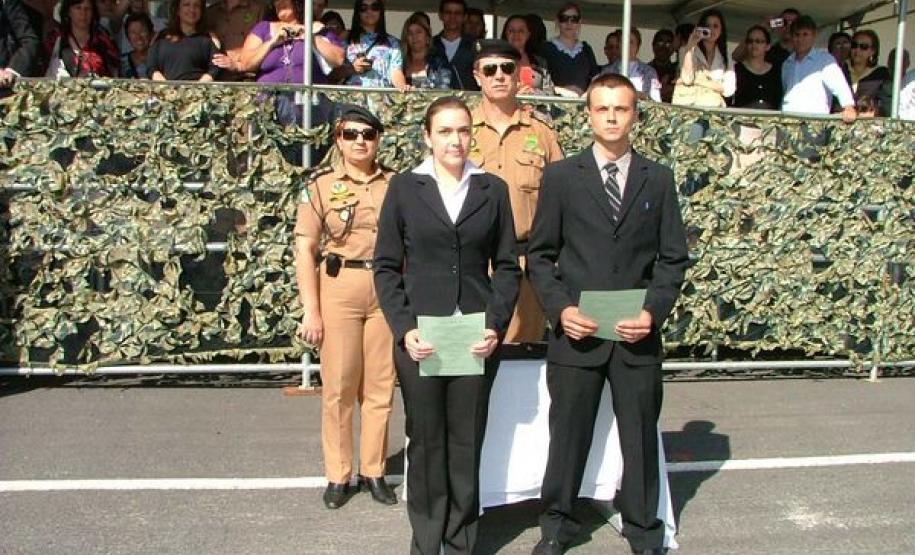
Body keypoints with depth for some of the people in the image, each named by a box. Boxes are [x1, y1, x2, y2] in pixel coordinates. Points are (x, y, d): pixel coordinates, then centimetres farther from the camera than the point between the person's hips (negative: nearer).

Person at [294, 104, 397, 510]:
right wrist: (311, 309, -7)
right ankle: (338, 475, 18)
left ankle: (374, 471, 20)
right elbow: (305, 250, -2)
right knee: (338, 386, 4)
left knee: (380, 386, 7)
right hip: (338, 289, -2)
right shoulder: (321, 186, 1)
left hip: (387, 290, 2)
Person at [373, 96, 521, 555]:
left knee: (467, 443, 6)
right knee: (424, 443, 7)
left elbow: (507, 267, 6)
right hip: (419, 337, -1)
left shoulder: (493, 189, 6)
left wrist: (496, 326, -6)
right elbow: (386, 266, 2)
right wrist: (404, 328, -9)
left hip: (477, 338, 1)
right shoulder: (404, 188, 3)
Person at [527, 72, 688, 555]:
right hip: (576, 330, -1)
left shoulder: (659, 179, 6)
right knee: (568, 432, 10)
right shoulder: (561, 176, 2)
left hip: (638, 333, 1)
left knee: (640, 434, 12)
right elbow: (540, 254, 2)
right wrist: (560, 308, -11)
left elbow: (673, 257, 5)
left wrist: (654, 310, -8)